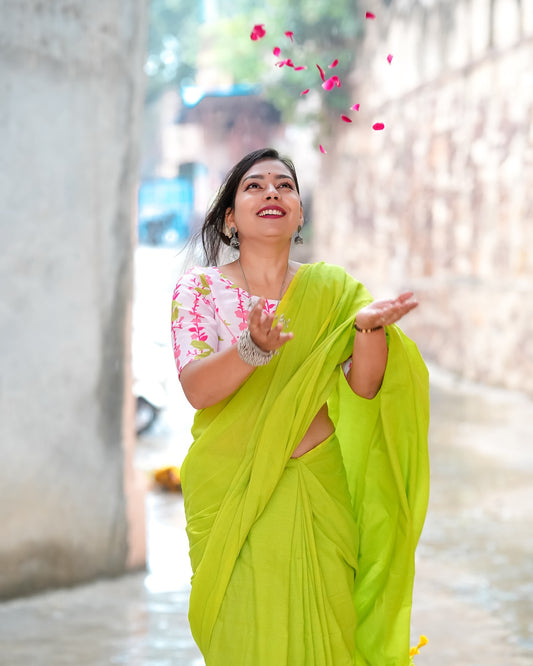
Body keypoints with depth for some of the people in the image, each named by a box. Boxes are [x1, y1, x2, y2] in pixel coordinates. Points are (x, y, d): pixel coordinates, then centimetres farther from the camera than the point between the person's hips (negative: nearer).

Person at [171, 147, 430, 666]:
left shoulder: (333, 290, 4)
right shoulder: (201, 287, -1)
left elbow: (362, 392, -5)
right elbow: (196, 390, -15)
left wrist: (369, 327, -24)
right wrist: (255, 348, -33)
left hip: (319, 495, 1)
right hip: (232, 496, -1)